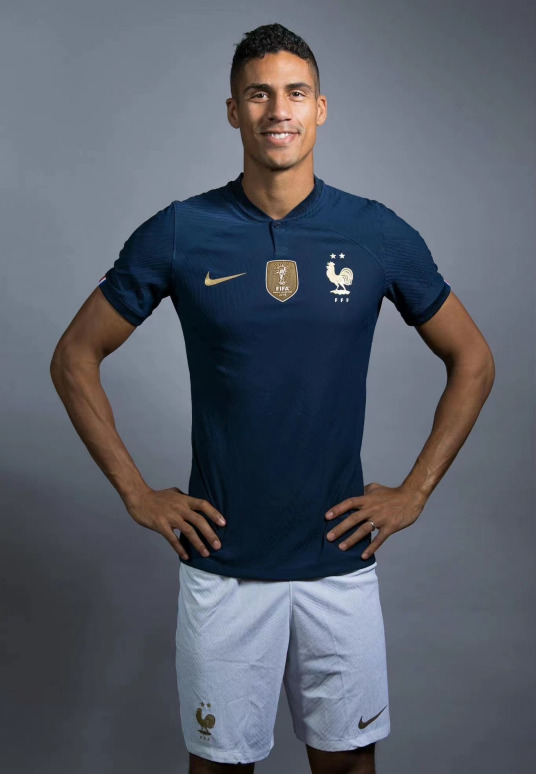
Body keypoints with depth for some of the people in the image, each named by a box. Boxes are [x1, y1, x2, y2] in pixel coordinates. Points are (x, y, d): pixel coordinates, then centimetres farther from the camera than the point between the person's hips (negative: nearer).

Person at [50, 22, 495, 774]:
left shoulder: (379, 233, -3)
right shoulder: (178, 233, -5)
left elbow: (473, 360, 7)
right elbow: (74, 358, 3)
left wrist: (416, 491, 1)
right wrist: (136, 492, -3)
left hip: (340, 558, 1)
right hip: (221, 561, -1)